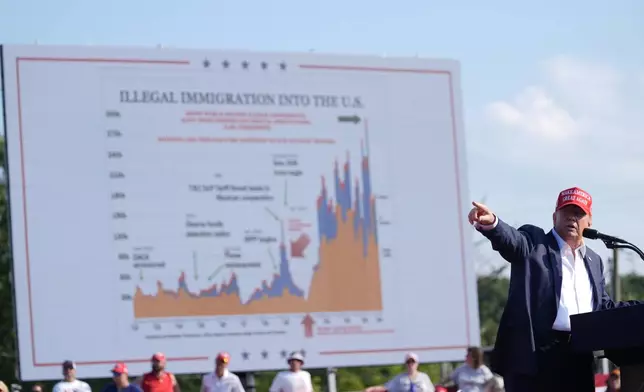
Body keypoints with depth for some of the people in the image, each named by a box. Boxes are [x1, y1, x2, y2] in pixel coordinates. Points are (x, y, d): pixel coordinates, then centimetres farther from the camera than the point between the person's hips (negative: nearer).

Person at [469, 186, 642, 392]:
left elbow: (602, 306, 25)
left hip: (578, 358, 6)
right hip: (533, 355, -6)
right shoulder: (534, 242, 3)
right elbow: (511, 240, -18)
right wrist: (491, 223, -41)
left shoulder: (594, 261, 21)